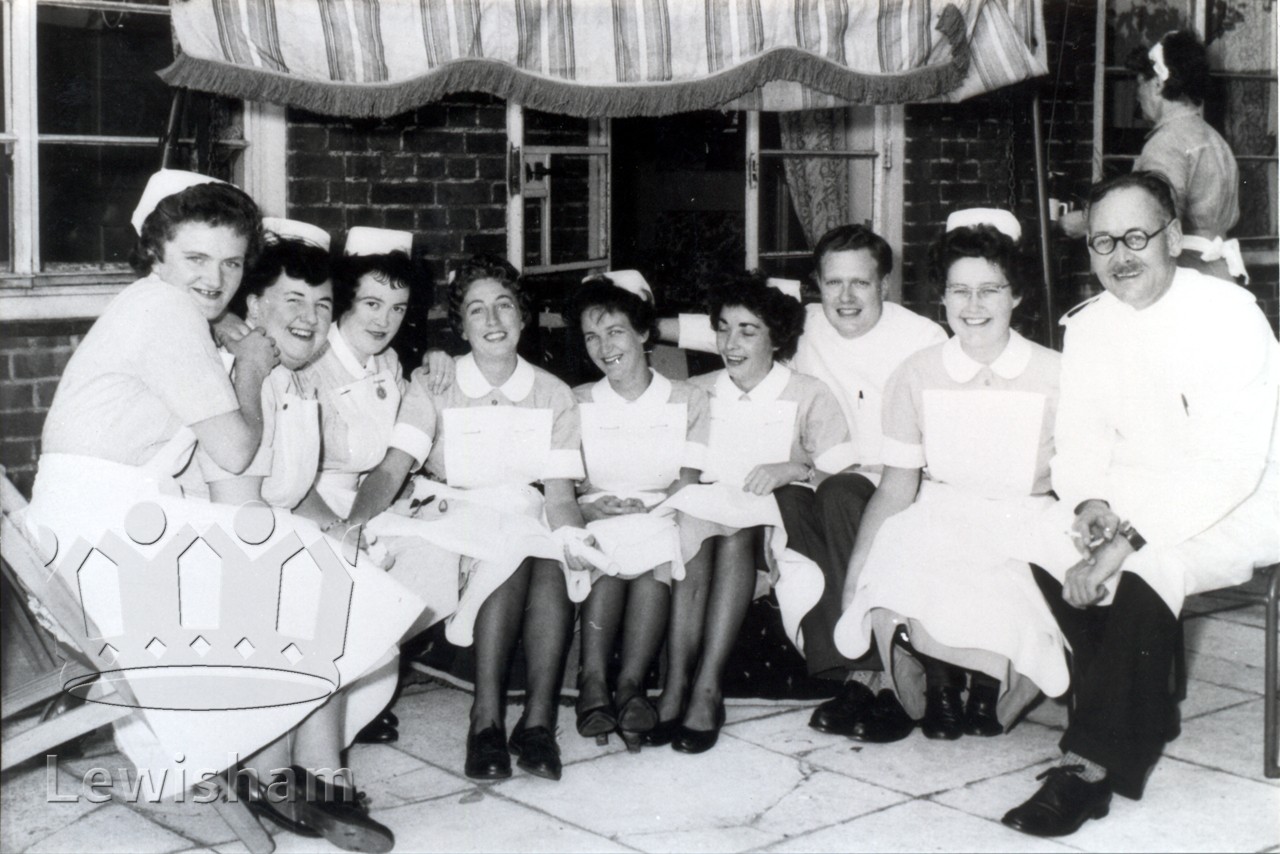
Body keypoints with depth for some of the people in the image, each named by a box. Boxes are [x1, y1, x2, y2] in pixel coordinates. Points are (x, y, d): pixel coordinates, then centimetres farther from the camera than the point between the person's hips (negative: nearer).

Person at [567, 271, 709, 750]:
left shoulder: (688, 399, 12)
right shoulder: (577, 404, 16)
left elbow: (689, 483, 1)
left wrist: (645, 507, -19)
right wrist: (588, 508, -18)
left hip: (662, 518, -1)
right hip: (597, 523, 1)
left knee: (656, 553, -37)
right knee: (607, 557, -35)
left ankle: (629, 682, -43)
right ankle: (595, 680, -44)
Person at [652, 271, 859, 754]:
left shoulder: (808, 397, 9)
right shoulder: (696, 394, 19)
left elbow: (845, 480, 0)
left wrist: (796, 469, -16)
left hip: (771, 526, -2)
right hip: (703, 510, 2)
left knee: (737, 531, -36)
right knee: (691, 522, -33)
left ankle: (707, 688, -39)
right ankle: (674, 685, -39)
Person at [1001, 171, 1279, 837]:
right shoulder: (1088, 325, 4)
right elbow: (1078, 439, 7)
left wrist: (1128, 539, -32)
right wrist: (1089, 503, -16)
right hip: (1133, 498, 7)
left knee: (1148, 566, -33)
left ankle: (1094, 763, -27)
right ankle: (1143, 717, -2)